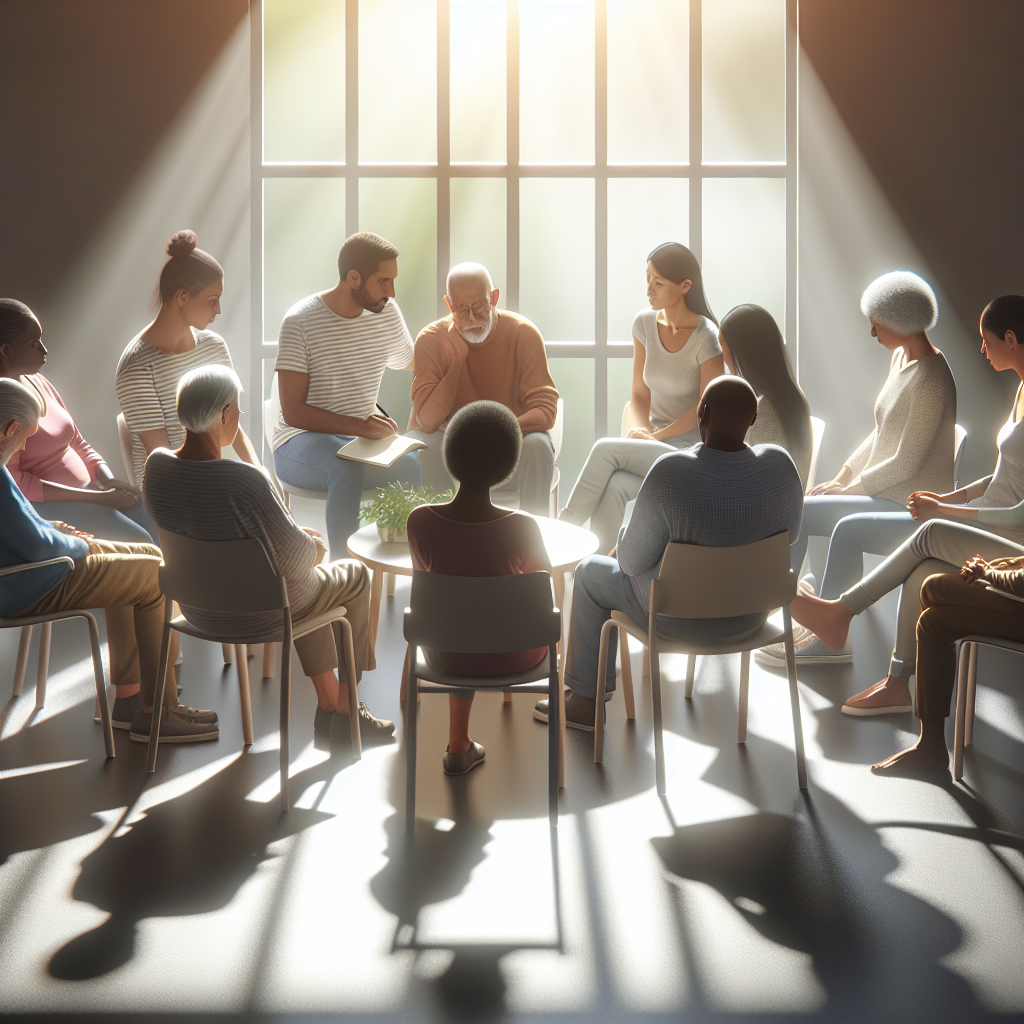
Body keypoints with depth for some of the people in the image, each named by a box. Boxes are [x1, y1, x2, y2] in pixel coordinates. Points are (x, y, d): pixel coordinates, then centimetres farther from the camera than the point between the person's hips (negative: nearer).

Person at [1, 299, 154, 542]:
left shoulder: (37, 382, 13)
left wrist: (110, 482, -2)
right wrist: (99, 497, -20)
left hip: (84, 491, 9)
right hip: (42, 504, -8)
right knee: (139, 543, -23)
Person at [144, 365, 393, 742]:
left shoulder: (156, 465, -12)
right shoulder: (243, 481, -35)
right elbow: (295, 560, -24)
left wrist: (297, 537, 9)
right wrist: (316, 547, 0)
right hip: (254, 612, -7)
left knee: (309, 583, 33)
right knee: (355, 575, 21)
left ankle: (328, 704, 39)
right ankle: (346, 710, 33)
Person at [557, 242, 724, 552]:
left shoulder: (706, 338, -12)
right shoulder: (645, 323, 5)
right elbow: (639, 396, 8)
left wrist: (655, 436, -16)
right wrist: (640, 431, -12)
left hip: (692, 448, -5)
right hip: (653, 444, 5)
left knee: (605, 449, -28)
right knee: (612, 486, -29)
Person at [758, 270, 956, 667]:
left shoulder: (931, 380, -21)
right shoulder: (901, 358, 9)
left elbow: (906, 463, -21)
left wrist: (850, 488, -12)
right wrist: (841, 477, 6)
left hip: (908, 505, -10)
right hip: (881, 490, 10)